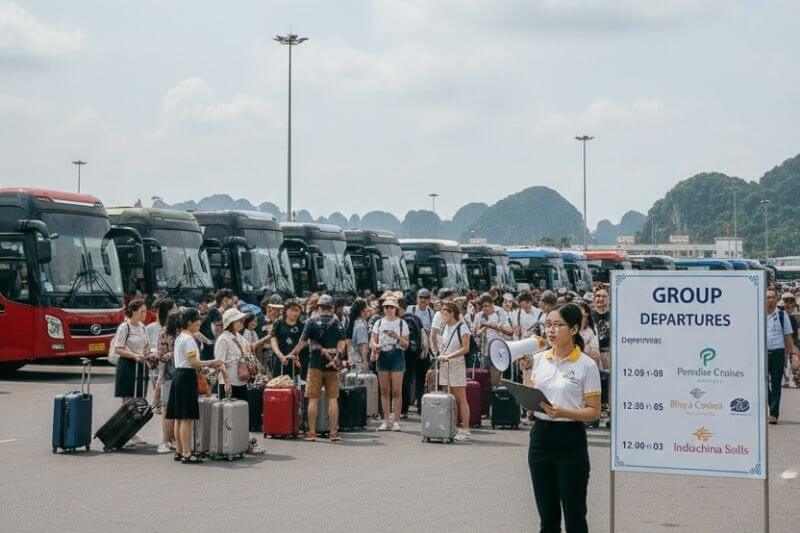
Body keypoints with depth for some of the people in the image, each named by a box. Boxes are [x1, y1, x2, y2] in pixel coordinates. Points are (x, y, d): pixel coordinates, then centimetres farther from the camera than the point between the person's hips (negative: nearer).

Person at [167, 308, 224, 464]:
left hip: (178, 375, 10)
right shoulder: (189, 339, -13)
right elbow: (194, 363, -19)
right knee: (187, 418, -9)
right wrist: (211, 363, -8)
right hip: (187, 377, -10)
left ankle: (179, 451, 17)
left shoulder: (180, 338, 17)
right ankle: (187, 454, -10)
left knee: (179, 418, 12)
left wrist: (208, 364, 11)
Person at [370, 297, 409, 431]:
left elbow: (406, 345, 1)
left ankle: (396, 420, 0)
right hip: (382, 355, 3)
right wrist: (375, 346, -15)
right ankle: (386, 420, 9)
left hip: (397, 355, -3)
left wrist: (397, 337, -17)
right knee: (384, 391, 4)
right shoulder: (379, 323, 9)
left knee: (397, 391, -5)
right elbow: (373, 341, 7)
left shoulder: (402, 323, 2)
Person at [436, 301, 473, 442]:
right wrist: (441, 355, -1)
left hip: (457, 364, -7)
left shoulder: (462, 327, -7)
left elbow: (465, 348, -14)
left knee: (461, 399, -6)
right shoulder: (445, 327, 14)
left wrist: (449, 356, -19)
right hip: (445, 365, 7)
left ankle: (465, 430, -4)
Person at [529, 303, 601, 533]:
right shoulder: (539, 359, 8)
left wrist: (563, 412, -22)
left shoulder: (587, 365, -7)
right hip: (541, 437, 5)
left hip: (570, 440, -5)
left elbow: (594, 411, -7)